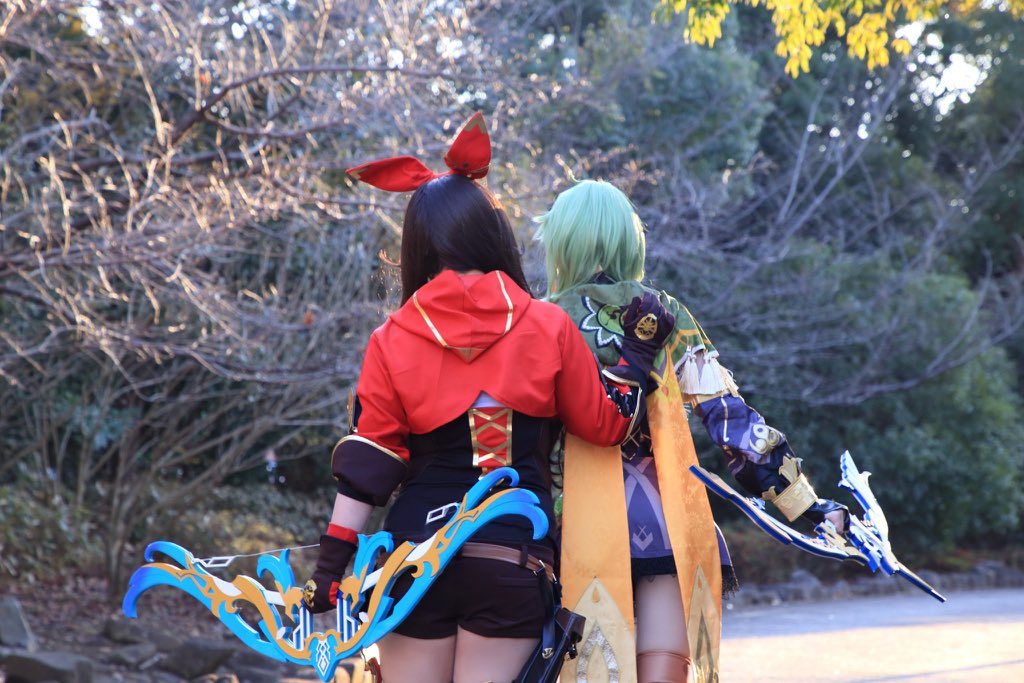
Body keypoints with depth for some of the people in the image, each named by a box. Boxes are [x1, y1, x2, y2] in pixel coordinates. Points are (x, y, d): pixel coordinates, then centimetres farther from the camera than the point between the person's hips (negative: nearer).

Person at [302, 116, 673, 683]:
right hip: (513, 561, -1)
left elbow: (366, 467, -1)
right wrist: (639, 352, 24)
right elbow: (607, 425, 10)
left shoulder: (390, 342, 2)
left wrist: (331, 565, 3)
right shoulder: (549, 327, 1)